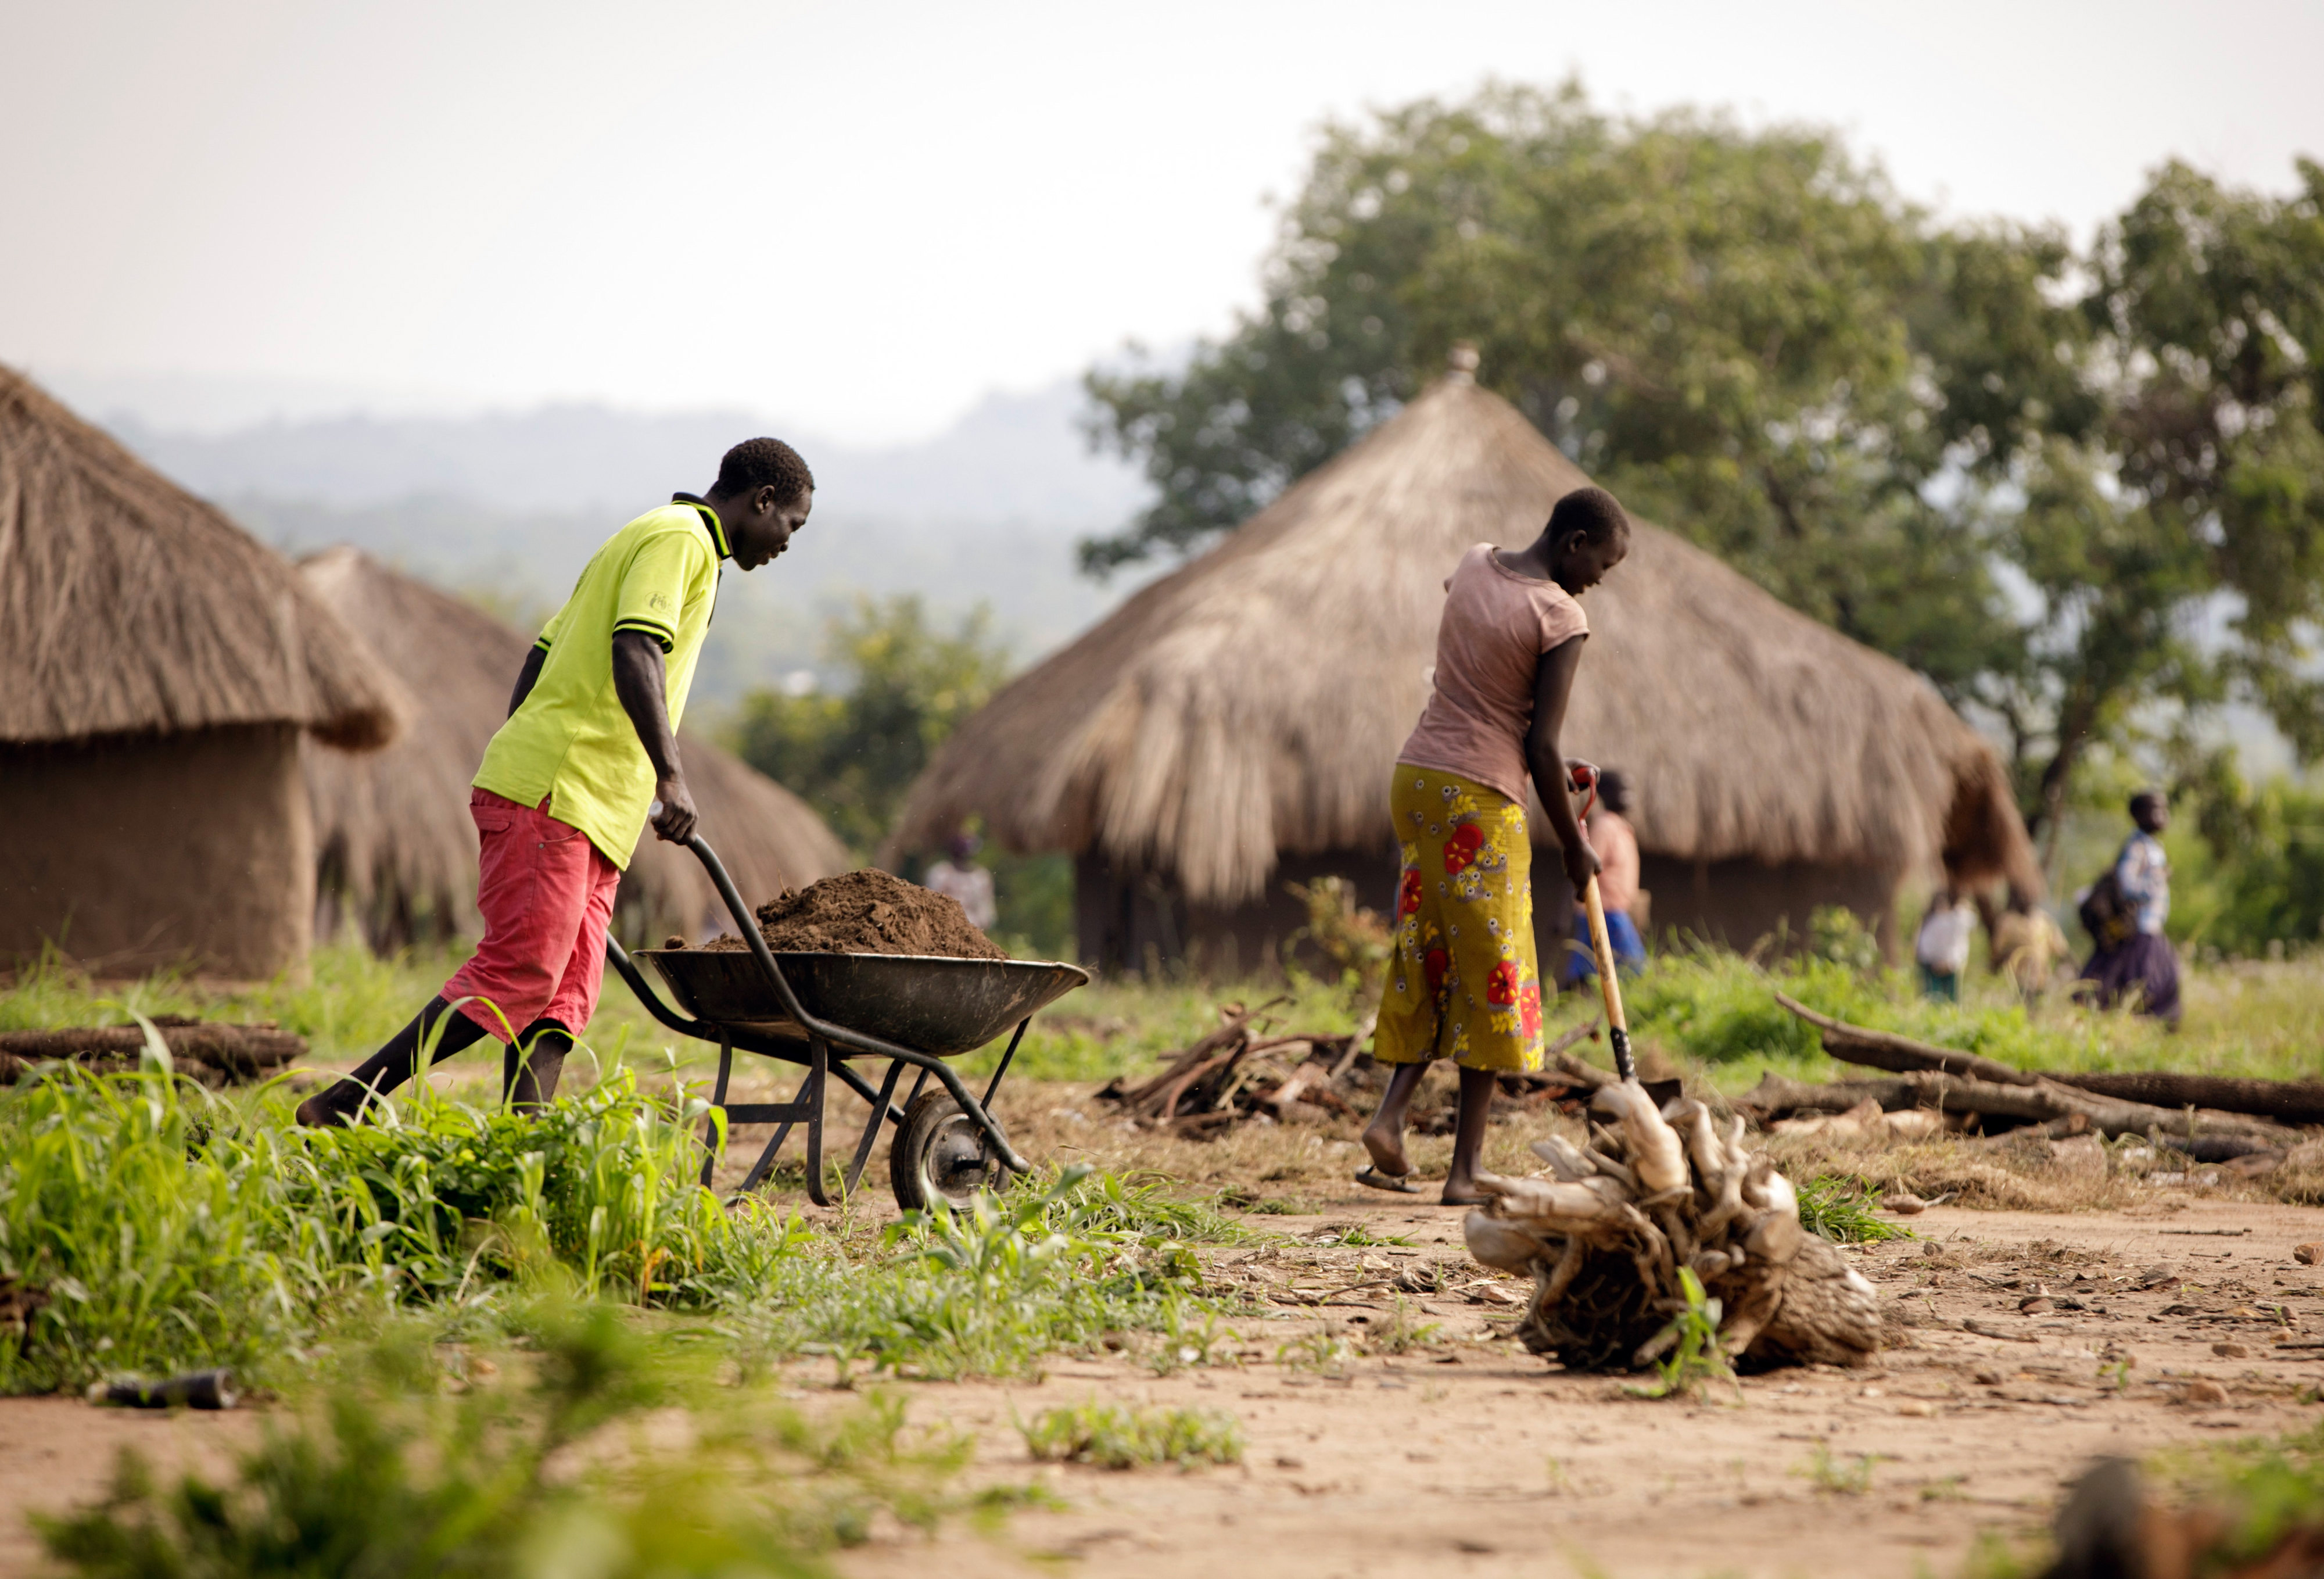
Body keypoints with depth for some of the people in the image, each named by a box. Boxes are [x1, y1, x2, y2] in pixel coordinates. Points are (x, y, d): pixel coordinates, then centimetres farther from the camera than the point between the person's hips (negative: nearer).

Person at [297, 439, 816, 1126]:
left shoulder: (640, 541, 26)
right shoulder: (681, 538, -5)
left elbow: (542, 655, 26)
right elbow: (635, 652, -21)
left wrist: (515, 760, 25)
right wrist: (670, 774, -29)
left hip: (588, 811, 10)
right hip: (556, 793, -10)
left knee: (562, 998, 0)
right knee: (516, 978, -14)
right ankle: (339, 1109, -14)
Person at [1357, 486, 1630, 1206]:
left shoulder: (1473, 565, 10)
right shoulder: (1561, 618, -12)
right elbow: (1539, 747, -14)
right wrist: (1574, 845, 0)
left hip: (1415, 776, 7)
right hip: (1480, 799, -7)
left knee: (1426, 959, 14)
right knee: (1491, 978, 0)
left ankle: (1390, 1114, -4)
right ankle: (1465, 1169, -1)